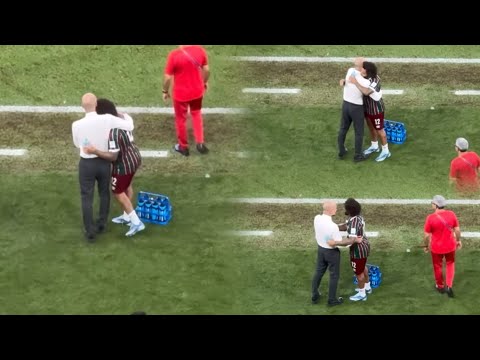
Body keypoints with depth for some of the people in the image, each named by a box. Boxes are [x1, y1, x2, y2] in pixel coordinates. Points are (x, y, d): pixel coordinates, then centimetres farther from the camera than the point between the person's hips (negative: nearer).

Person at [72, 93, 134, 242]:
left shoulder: (76, 125, -21)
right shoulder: (107, 119, -22)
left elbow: (77, 144, -1)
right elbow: (130, 126, -11)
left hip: (86, 164, -2)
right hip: (104, 162, 2)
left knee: (87, 197, 14)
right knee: (104, 192, 26)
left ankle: (90, 231, 17)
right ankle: (101, 224, 40)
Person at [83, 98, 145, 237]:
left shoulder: (113, 132, -35)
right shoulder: (125, 116, -9)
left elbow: (113, 156, -32)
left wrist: (95, 151, -38)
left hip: (124, 164, -9)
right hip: (134, 157, 9)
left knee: (118, 192, 12)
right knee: (126, 186, 28)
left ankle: (136, 222, 14)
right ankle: (127, 216, 45)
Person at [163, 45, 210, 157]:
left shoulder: (174, 55, -26)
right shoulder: (200, 50, -14)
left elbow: (168, 77, -17)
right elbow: (206, 69, -1)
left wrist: (165, 91, 1)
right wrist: (205, 82, 19)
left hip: (181, 94, -3)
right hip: (197, 91, 3)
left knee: (181, 119, 19)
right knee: (196, 114, 29)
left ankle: (183, 147, 34)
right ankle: (200, 143, 26)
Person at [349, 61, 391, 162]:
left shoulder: (376, 81, -33)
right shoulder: (363, 76, -12)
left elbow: (366, 92, -47)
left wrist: (355, 82, -44)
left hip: (376, 109, -7)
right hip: (367, 107, 7)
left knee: (379, 130, 9)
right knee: (371, 127, 25)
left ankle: (386, 151, 26)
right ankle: (374, 146, 46)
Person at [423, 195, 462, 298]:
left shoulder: (430, 218, -23)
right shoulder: (451, 214, -14)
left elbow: (426, 235, -15)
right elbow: (457, 230, -4)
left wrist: (426, 246, 3)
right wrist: (458, 240, 14)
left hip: (436, 248, -2)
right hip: (450, 246, 2)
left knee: (438, 266, 22)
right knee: (450, 263, 27)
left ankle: (440, 286, 41)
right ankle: (449, 286, 15)